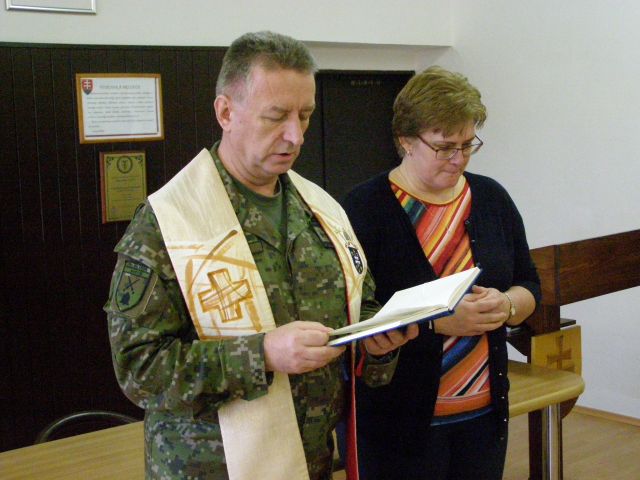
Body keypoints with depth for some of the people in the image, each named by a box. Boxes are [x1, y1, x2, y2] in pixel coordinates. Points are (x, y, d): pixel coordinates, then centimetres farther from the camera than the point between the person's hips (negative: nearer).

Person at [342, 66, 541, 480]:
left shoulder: (492, 198, 6)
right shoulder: (365, 209, -9)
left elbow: (530, 286, 12)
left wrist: (506, 305, -11)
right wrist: (435, 321, -24)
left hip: (485, 411, 5)